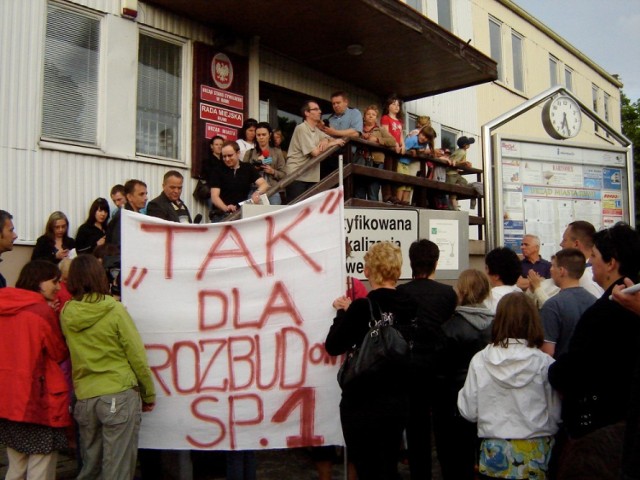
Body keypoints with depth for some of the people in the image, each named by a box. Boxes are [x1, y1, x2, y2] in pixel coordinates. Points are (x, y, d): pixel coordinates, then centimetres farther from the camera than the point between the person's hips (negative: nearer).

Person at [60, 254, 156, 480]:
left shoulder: (66, 314, -1)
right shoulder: (115, 310, -10)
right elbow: (137, 356, -7)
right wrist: (148, 394, 4)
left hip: (84, 398, 5)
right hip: (119, 396, -4)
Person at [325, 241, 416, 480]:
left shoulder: (362, 308, -18)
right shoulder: (410, 306, -4)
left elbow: (333, 346, -10)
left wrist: (343, 312, 5)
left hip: (363, 404, -5)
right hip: (399, 402, 5)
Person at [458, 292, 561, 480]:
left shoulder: (480, 361, -10)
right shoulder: (544, 363, -11)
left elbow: (469, 412, -5)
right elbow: (555, 415, -4)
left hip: (494, 453, 1)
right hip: (535, 453, 0)